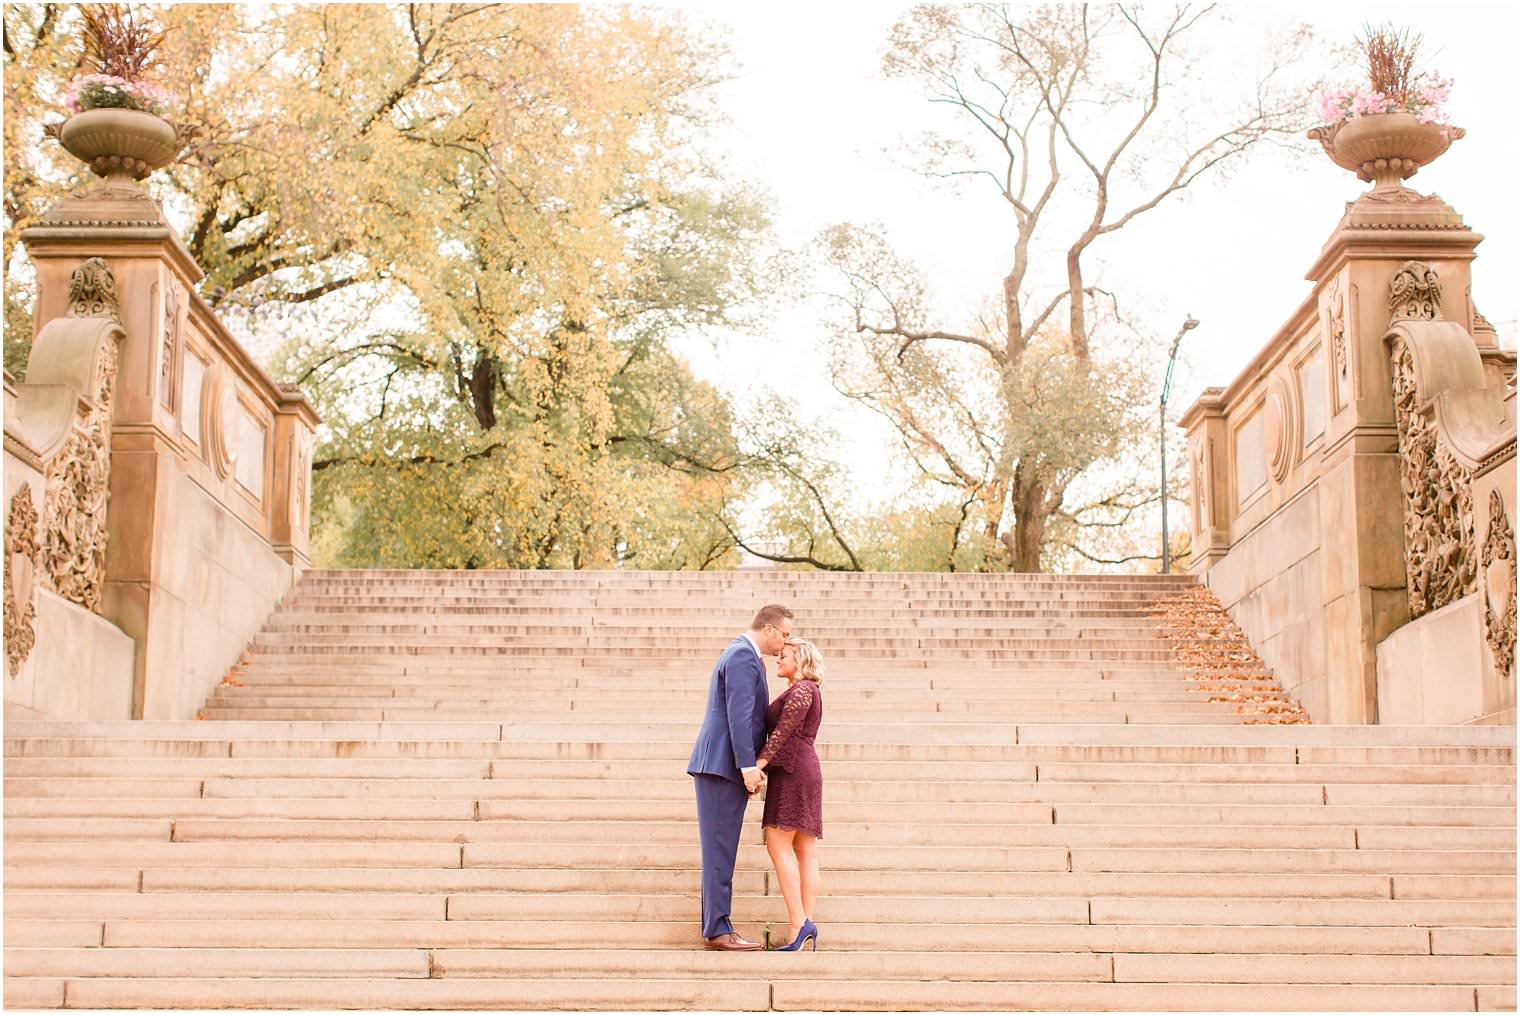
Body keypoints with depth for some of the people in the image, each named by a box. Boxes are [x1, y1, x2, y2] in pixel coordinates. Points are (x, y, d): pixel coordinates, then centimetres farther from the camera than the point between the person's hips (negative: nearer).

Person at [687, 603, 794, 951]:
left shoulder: (741, 654, 21)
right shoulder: (744, 657, -12)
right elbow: (739, 714, -20)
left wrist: (748, 766, 24)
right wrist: (748, 765, -23)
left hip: (720, 767, 11)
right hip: (723, 766, -11)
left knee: (720, 851, 10)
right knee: (720, 851, -8)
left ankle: (714, 928, 13)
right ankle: (719, 931, -6)